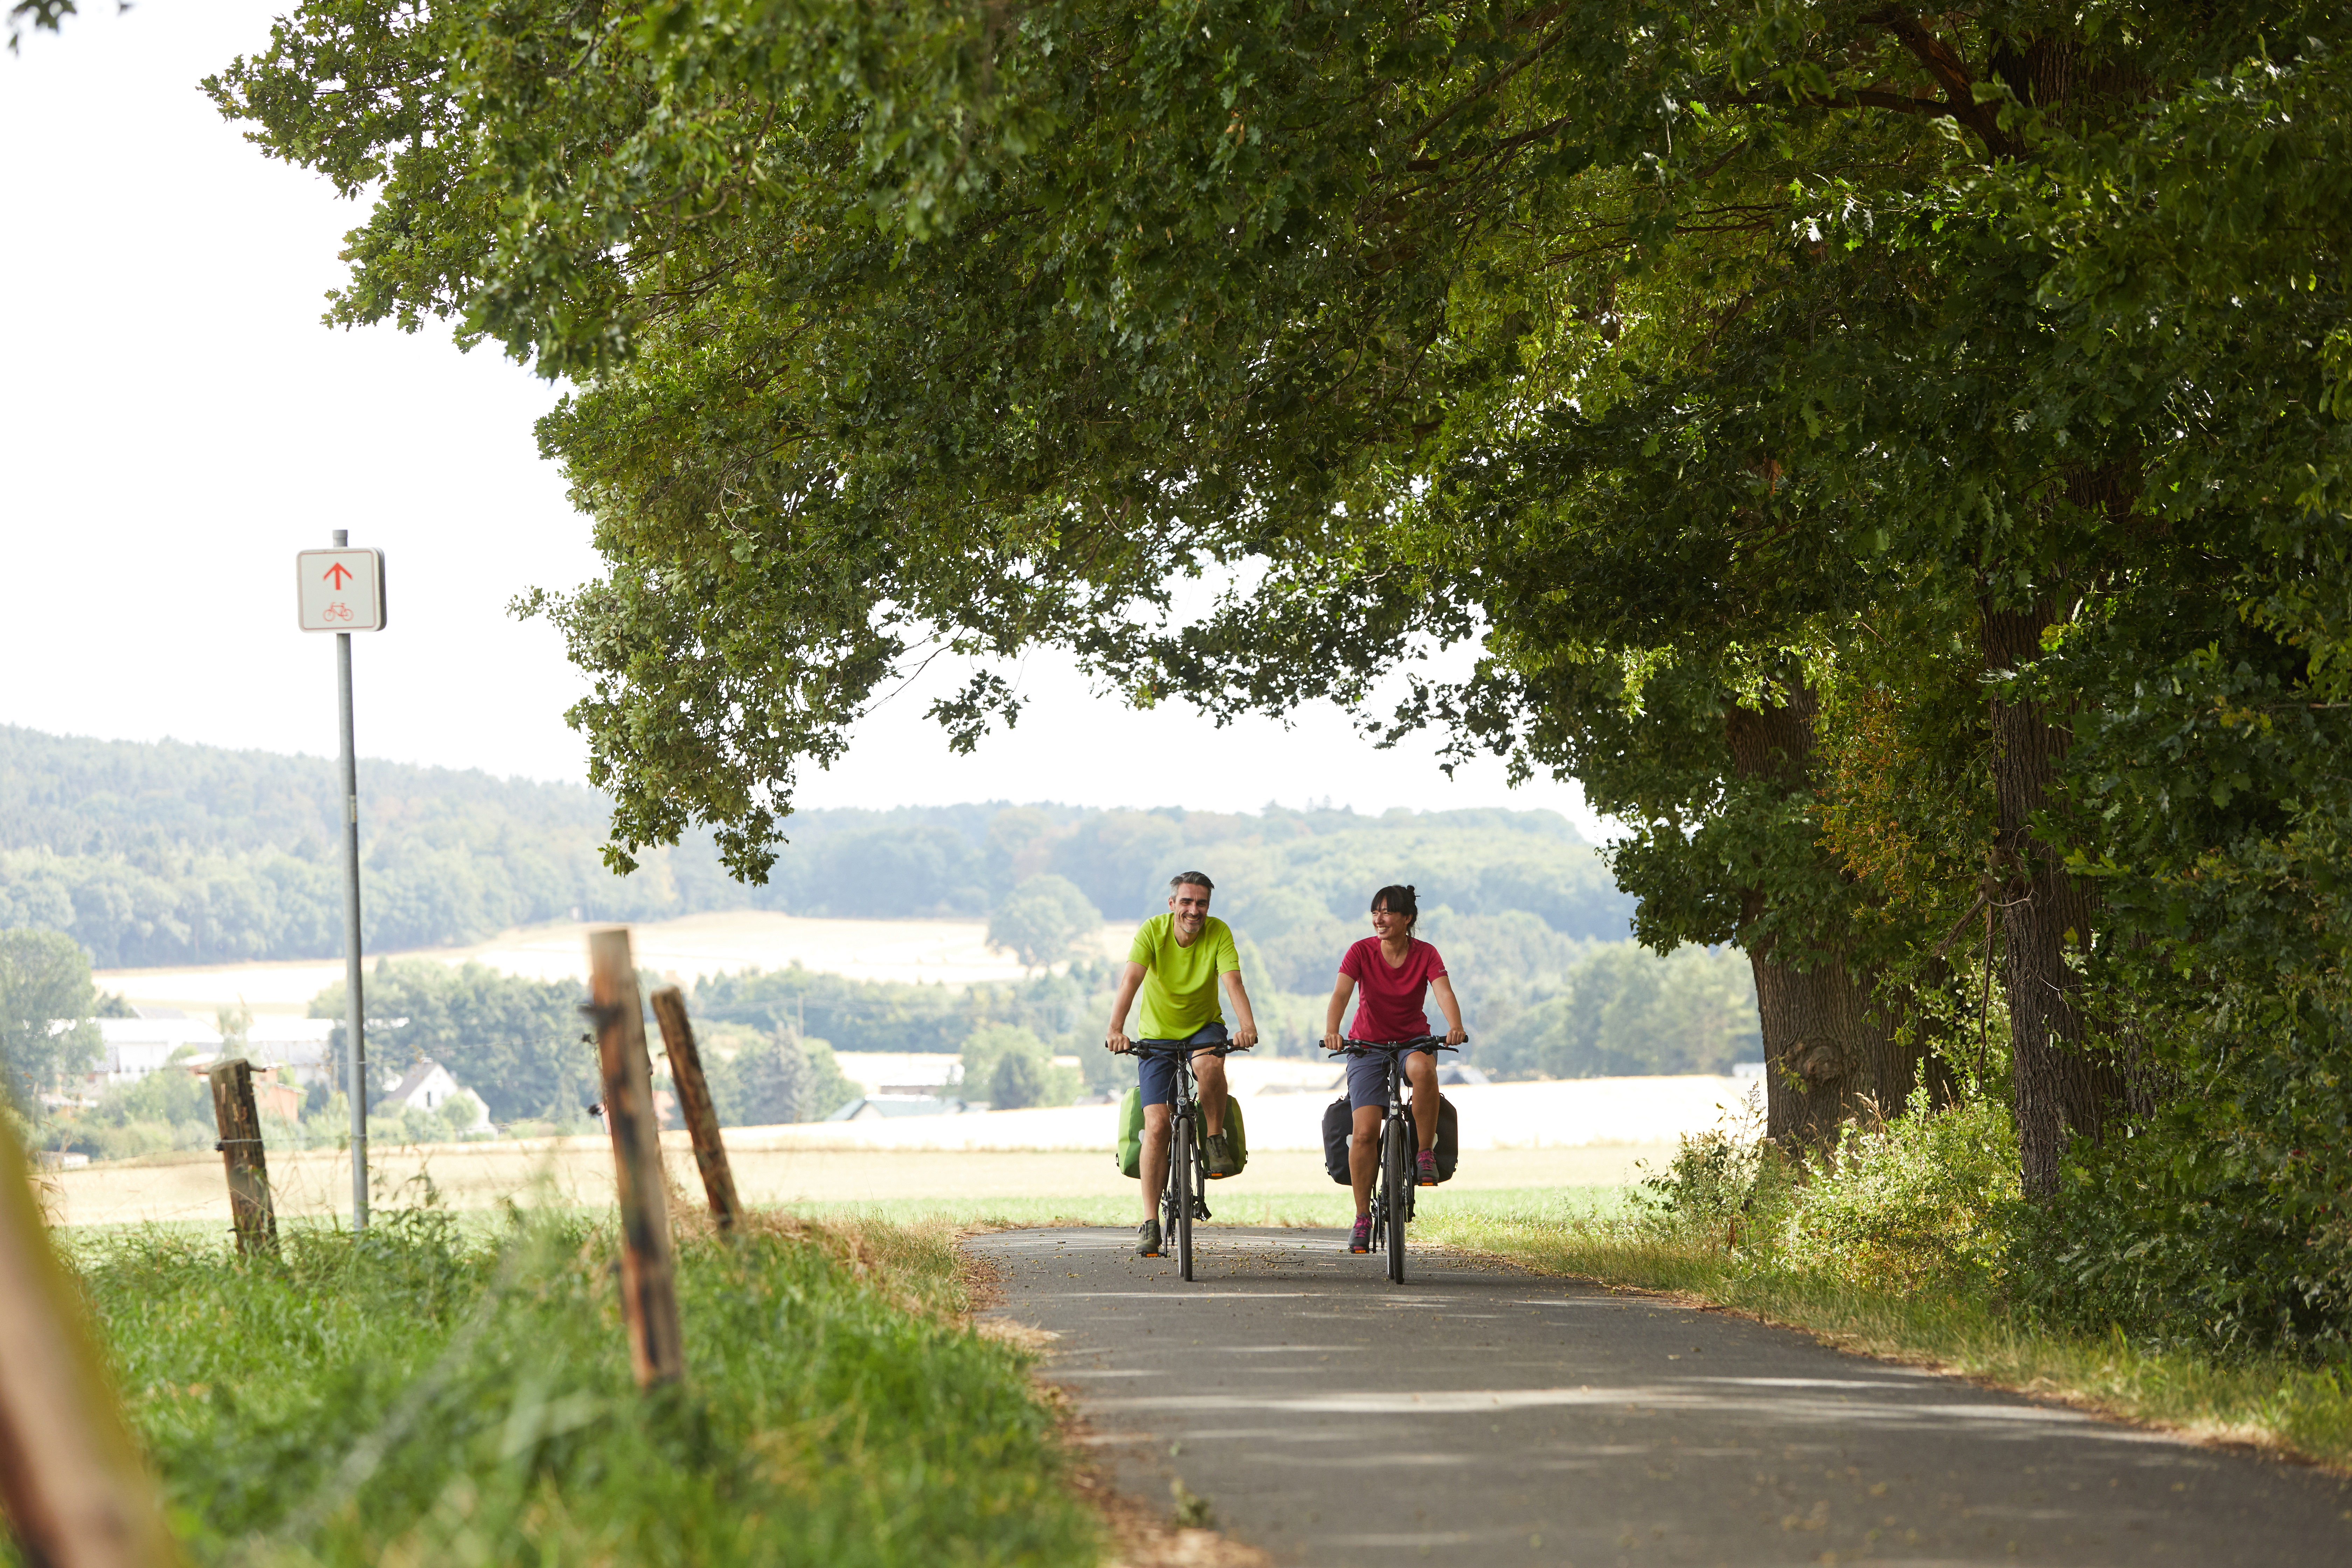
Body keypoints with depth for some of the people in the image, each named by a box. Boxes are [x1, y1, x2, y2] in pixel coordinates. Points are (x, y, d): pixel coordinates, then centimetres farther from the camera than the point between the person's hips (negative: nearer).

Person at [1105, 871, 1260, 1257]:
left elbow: (1233, 981, -27)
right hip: (1157, 1036, 0)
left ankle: (1216, 1139, -12)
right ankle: (1150, 1224, -6)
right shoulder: (1153, 931, -17)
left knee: (1209, 1064, -37)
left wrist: (1247, 1025, -46)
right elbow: (1130, 981, -29)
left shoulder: (1218, 933, -15)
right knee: (1157, 1126, -12)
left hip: (1204, 1027, 0)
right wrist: (1116, 1029, -45)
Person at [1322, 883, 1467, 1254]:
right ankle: (1362, 1217, 0)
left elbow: (1444, 992, -24)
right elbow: (1341, 993, -24)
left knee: (1423, 1070, -38)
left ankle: (1426, 1153, -21)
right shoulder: (1361, 952, -10)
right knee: (1365, 1131, -14)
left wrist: (1455, 1026, -46)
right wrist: (1331, 1032, -44)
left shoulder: (1425, 955, -8)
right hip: (1368, 1044, 0)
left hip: (1413, 1041, 0)